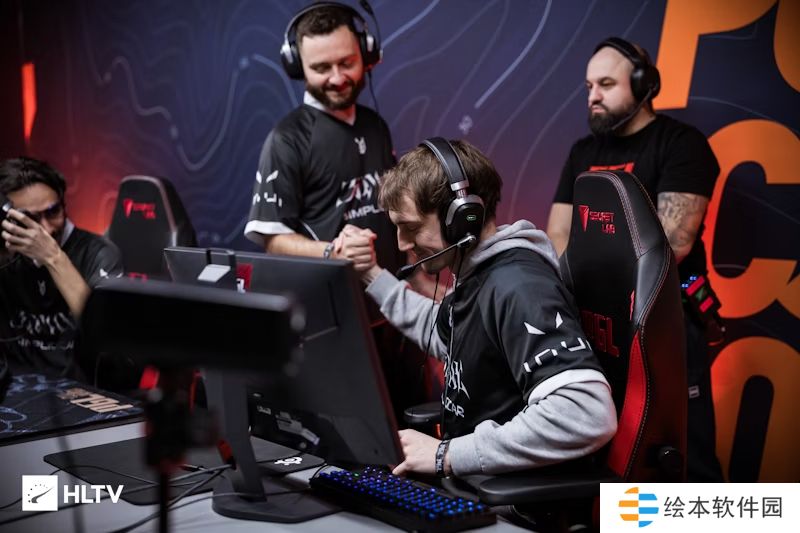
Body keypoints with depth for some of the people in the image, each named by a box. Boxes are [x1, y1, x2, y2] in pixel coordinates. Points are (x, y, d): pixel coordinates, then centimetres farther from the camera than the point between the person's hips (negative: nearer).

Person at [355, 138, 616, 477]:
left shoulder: (517, 287, -25)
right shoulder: (476, 274, 6)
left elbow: (589, 417, -37)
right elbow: (441, 333, 29)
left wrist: (447, 454, -31)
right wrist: (370, 275, 17)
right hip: (471, 481, 9)